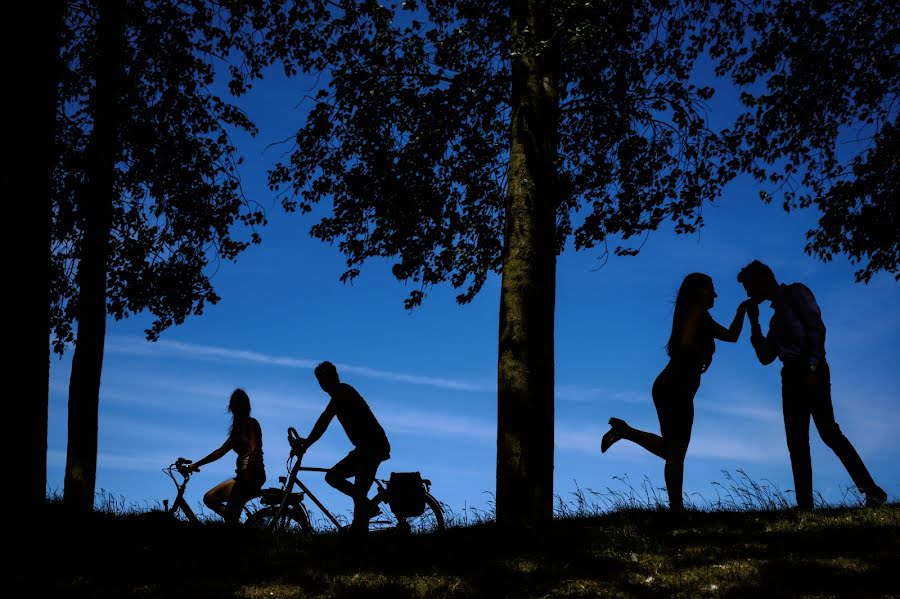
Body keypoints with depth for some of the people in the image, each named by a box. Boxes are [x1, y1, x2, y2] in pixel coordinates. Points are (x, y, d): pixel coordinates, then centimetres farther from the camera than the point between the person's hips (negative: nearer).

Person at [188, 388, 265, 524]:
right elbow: (221, 451, 27)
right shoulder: (238, 428, 21)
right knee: (209, 498, 12)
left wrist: (247, 478, -27)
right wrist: (197, 464, 26)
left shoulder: (251, 423, -6)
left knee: (230, 514, -15)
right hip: (243, 476, 10)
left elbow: (253, 451, -18)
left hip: (253, 475, -10)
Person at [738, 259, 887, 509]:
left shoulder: (795, 293, 4)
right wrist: (753, 321, 20)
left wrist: (812, 367, -20)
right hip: (792, 376, 9)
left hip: (810, 371, -9)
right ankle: (805, 505, -7)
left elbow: (816, 328, -10)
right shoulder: (777, 315, 27)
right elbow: (765, 357, 25)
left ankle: (871, 491, -21)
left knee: (828, 431, -20)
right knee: (797, 442, -2)